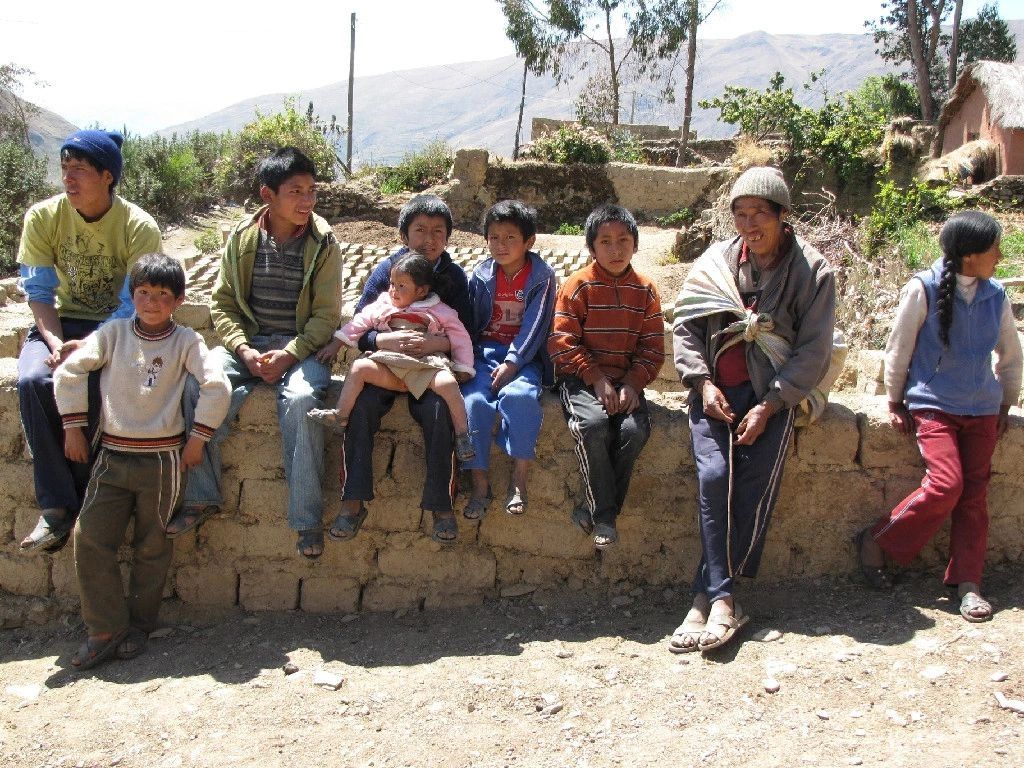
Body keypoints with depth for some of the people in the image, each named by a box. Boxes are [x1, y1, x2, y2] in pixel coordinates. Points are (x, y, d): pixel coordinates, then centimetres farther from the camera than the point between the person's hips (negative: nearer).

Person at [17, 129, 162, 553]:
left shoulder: (139, 228, -13)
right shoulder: (42, 217, -4)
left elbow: (133, 306, -15)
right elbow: (38, 291, -3)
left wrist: (85, 347, -29)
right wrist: (55, 342, -22)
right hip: (60, 323, 3)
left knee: (95, 386, -33)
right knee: (32, 381, -29)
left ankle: (89, 500, -13)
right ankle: (57, 505, -20)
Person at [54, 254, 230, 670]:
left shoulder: (185, 341, -3)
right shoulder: (113, 333, 3)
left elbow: (217, 387, -9)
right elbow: (68, 372, 3)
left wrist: (197, 438, -9)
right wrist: (73, 426, 0)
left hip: (162, 459, -2)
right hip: (112, 455, 2)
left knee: (151, 546, 9)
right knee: (90, 539, -4)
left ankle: (139, 625, 25)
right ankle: (105, 629, 7)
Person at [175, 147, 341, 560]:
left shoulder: (323, 243, -3)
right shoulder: (241, 238, 3)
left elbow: (326, 315, -4)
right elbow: (222, 303, 5)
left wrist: (288, 355, -18)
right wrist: (243, 350, -12)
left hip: (301, 347, -3)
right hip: (248, 343, 3)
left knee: (302, 399, -34)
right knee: (198, 385, -25)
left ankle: (307, 518, -24)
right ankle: (201, 497, -8)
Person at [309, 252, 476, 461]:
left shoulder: (439, 311, 13)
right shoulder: (382, 306, 22)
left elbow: (461, 338, 12)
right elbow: (358, 324, 26)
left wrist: (463, 369, 5)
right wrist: (335, 344, 20)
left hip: (425, 367, -3)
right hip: (389, 366, 3)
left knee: (448, 383, -31)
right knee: (359, 367, -20)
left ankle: (462, 434, -20)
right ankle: (340, 418, -15)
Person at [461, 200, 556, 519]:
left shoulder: (542, 276, -1)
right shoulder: (482, 275, 8)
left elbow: (535, 326, -8)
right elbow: (470, 322, 10)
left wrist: (512, 363, -17)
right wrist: (468, 360, -3)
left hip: (523, 356, -2)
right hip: (484, 352, 3)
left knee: (519, 396, -33)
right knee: (473, 400, -25)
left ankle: (519, 479, -21)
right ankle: (479, 483, -16)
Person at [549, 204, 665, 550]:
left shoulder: (645, 291, 8)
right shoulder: (577, 286, -1)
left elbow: (652, 348, 7)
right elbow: (562, 343, -7)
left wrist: (632, 384, -10)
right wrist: (597, 379, -15)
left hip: (626, 380, 3)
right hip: (580, 378, -3)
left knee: (636, 428, -26)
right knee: (594, 424, -32)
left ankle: (592, 508, -10)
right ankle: (604, 515, -16)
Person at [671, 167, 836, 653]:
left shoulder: (812, 271, 0)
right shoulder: (715, 260, 7)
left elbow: (813, 352, -4)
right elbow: (684, 325, 10)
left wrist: (769, 406, -13)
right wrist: (702, 382, -5)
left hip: (773, 394, -2)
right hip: (715, 389, 2)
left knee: (754, 486, -19)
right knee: (713, 475, -21)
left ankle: (707, 597, -11)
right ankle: (724, 602, -18)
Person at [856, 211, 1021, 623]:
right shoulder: (924, 289, -11)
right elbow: (898, 349, -3)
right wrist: (895, 403, 1)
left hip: (982, 410, 5)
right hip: (933, 404, -5)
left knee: (975, 495, 1)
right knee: (946, 485, -17)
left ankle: (968, 582, 5)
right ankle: (875, 541, 1)